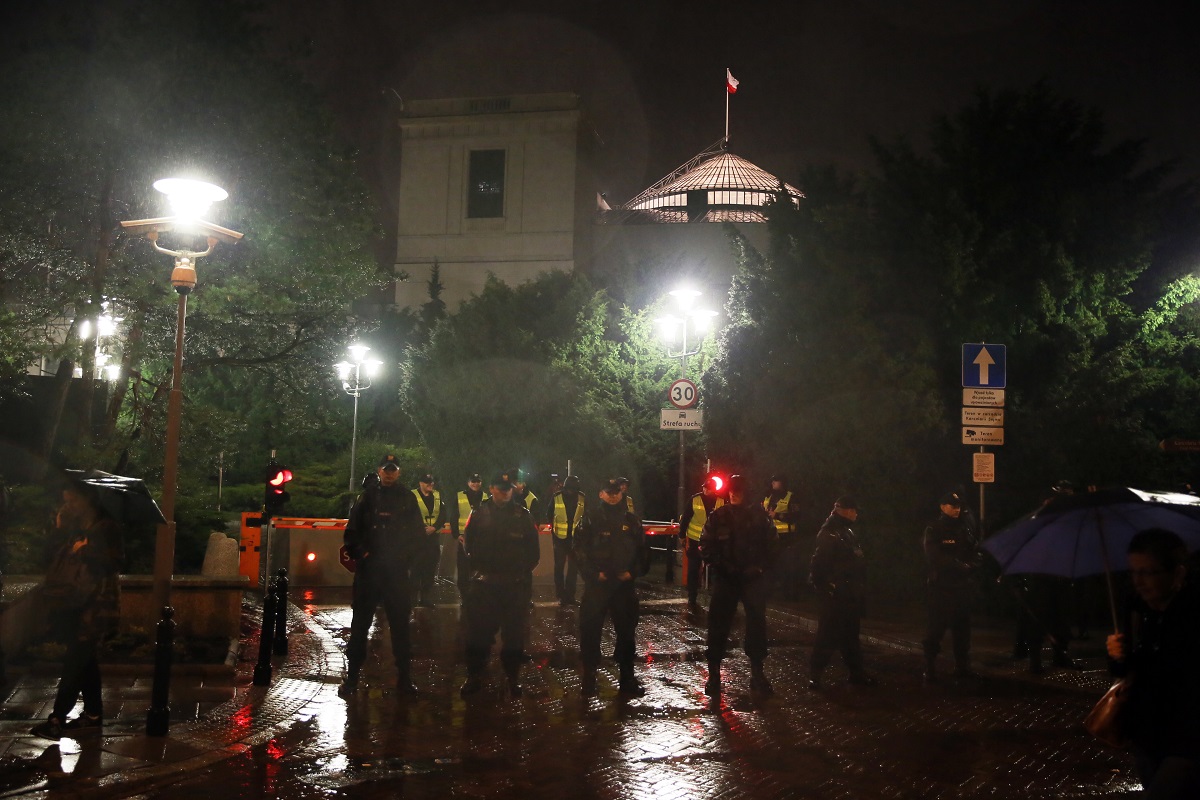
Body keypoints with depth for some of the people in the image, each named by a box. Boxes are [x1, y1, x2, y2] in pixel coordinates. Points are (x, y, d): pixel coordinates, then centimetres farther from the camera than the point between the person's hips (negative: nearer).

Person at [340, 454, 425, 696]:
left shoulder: (407, 499, 9)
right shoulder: (367, 497, 5)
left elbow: (418, 534, 10)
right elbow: (352, 531, 4)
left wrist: (406, 557, 0)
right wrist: (360, 553, -7)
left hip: (397, 571, 1)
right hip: (368, 569, -1)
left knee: (400, 623, 5)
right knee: (361, 622, 2)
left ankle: (404, 676, 13)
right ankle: (352, 676, 8)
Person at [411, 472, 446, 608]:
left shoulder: (438, 495, 12)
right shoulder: (413, 495, -1)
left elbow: (443, 515, 7)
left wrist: (434, 527, -9)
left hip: (434, 536, 4)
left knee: (430, 569, 3)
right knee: (416, 568, -6)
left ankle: (426, 598, 8)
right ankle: (414, 598, -1)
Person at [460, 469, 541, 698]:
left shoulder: (523, 515, 3)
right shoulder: (480, 513, 3)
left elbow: (532, 547, 6)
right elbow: (469, 543, 7)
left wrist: (524, 570, 2)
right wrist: (477, 568, 3)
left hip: (515, 583, 0)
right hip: (484, 581, 0)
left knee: (514, 632, 6)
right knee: (478, 631, 3)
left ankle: (513, 677, 17)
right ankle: (474, 676, 13)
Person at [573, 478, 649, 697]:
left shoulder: (631, 520, 7)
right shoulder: (591, 518, -1)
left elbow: (643, 550, 11)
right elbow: (580, 549, -3)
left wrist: (633, 572, -2)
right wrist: (594, 573, -12)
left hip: (624, 583, 3)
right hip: (597, 583, -2)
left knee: (626, 630, 9)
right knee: (590, 630, -2)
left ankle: (627, 679, 19)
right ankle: (589, 677, 9)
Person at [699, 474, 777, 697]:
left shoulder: (759, 514, 2)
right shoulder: (718, 516, 1)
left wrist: (760, 567, -1)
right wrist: (721, 565, 0)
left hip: (753, 577, 1)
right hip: (725, 578, -1)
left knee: (757, 623, 4)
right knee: (718, 624, -4)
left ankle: (757, 671, 12)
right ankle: (714, 672, 3)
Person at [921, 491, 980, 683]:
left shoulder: (965, 526, 11)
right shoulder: (934, 530, -5)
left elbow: (975, 551, 12)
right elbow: (935, 558, -13)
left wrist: (970, 565, -7)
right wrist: (959, 564, -13)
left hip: (964, 586, 6)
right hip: (942, 586, -6)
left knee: (962, 627, 11)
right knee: (937, 626, -7)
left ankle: (962, 667, 20)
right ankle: (930, 669, -3)